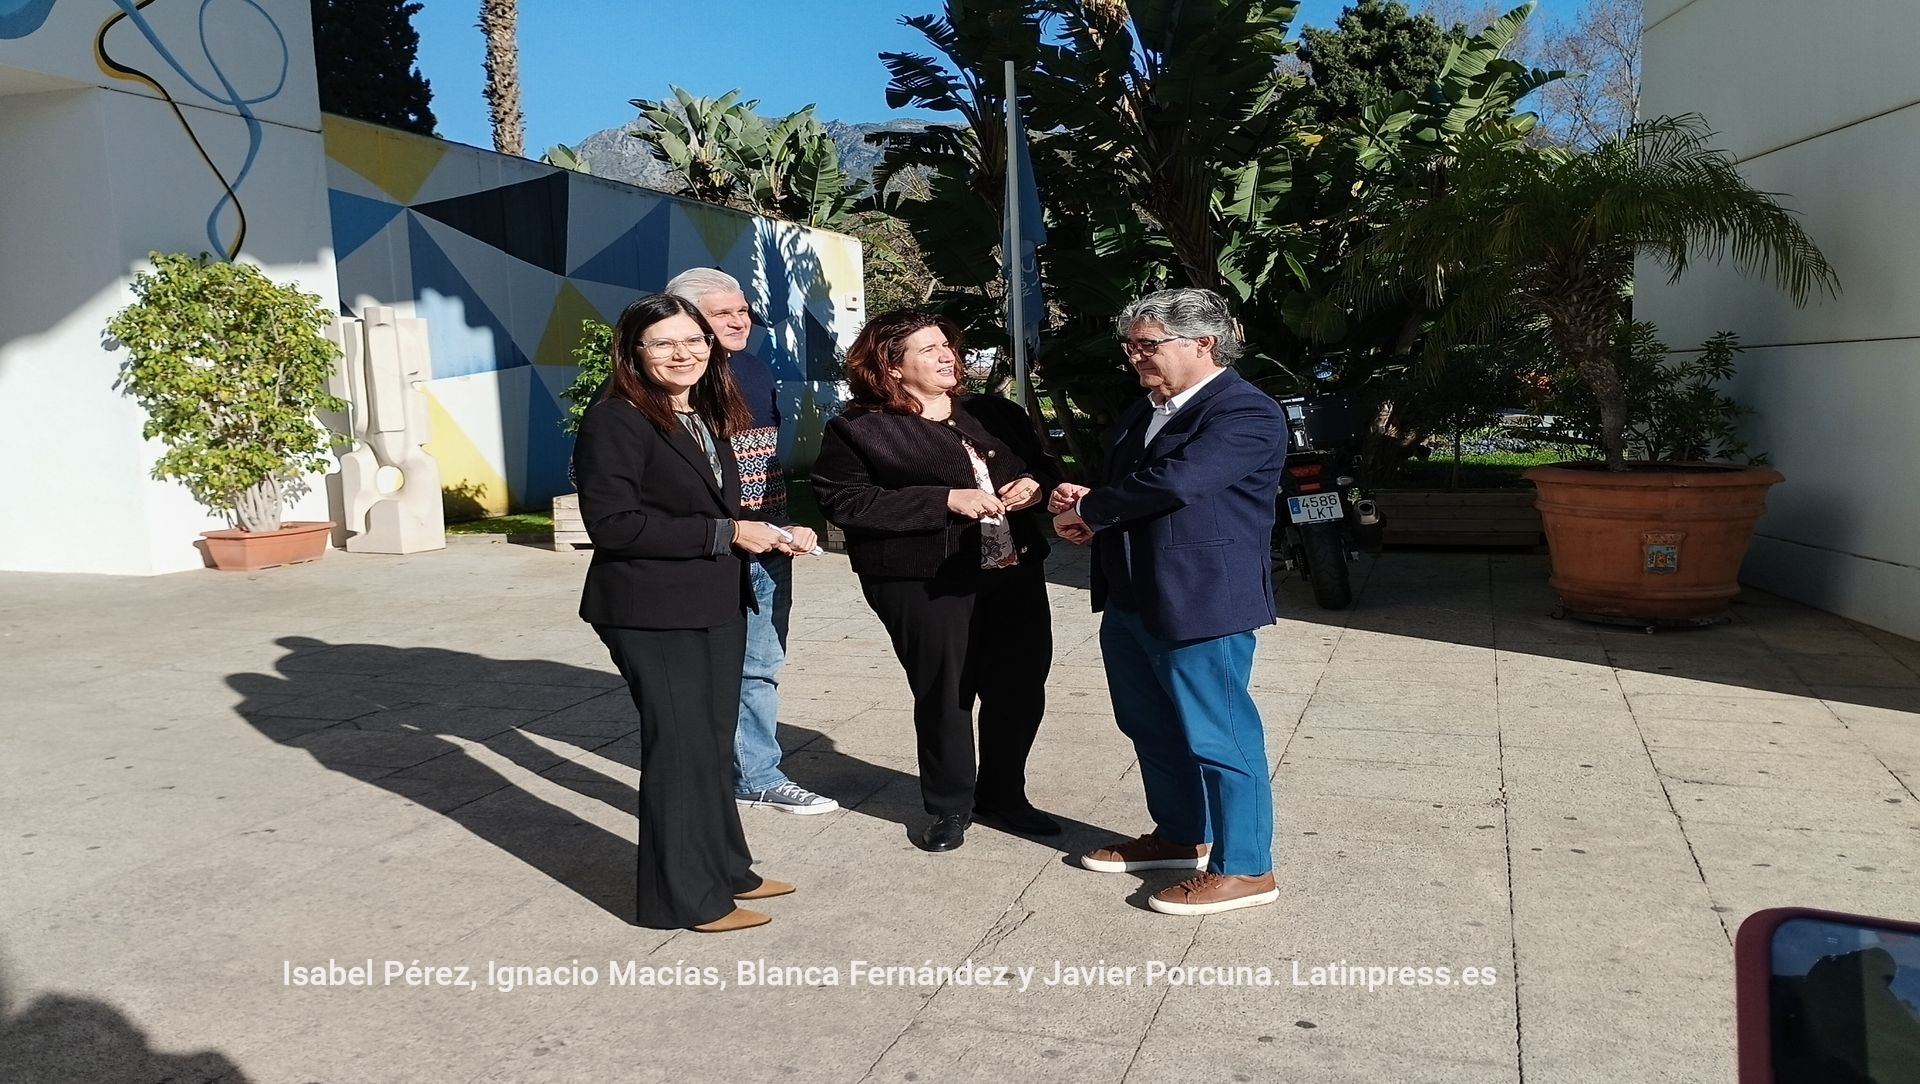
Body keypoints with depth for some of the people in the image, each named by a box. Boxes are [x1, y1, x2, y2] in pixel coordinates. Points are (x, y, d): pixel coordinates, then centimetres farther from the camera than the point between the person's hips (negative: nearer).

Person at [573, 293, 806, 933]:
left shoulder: (708, 417, 13)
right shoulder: (616, 420, -13)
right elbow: (611, 522, -21)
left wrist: (766, 534, 2)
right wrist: (725, 534, -20)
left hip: (717, 607, 8)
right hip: (653, 613, -8)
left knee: (713, 742, 15)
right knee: (680, 747, -2)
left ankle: (724, 870, 29)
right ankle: (685, 897, 11)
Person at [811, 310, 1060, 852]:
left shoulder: (996, 414, 14)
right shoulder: (857, 428, -3)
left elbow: (1044, 466, 23)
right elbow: (846, 501, -14)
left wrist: (1034, 484, -4)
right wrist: (947, 501, -18)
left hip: (1014, 571, 5)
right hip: (924, 583, -5)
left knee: (1020, 689, 9)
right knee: (944, 695, 3)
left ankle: (1003, 795, 30)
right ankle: (950, 806, 24)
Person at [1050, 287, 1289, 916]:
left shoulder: (1246, 414, -14)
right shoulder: (1141, 414, 17)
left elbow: (1174, 482, -26)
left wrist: (1090, 511, -13)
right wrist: (1085, 505, 0)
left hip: (1202, 604, -10)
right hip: (1130, 603, 10)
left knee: (1217, 735, -1)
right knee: (1152, 728, 19)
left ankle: (1244, 869, 12)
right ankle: (1179, 836, 37)